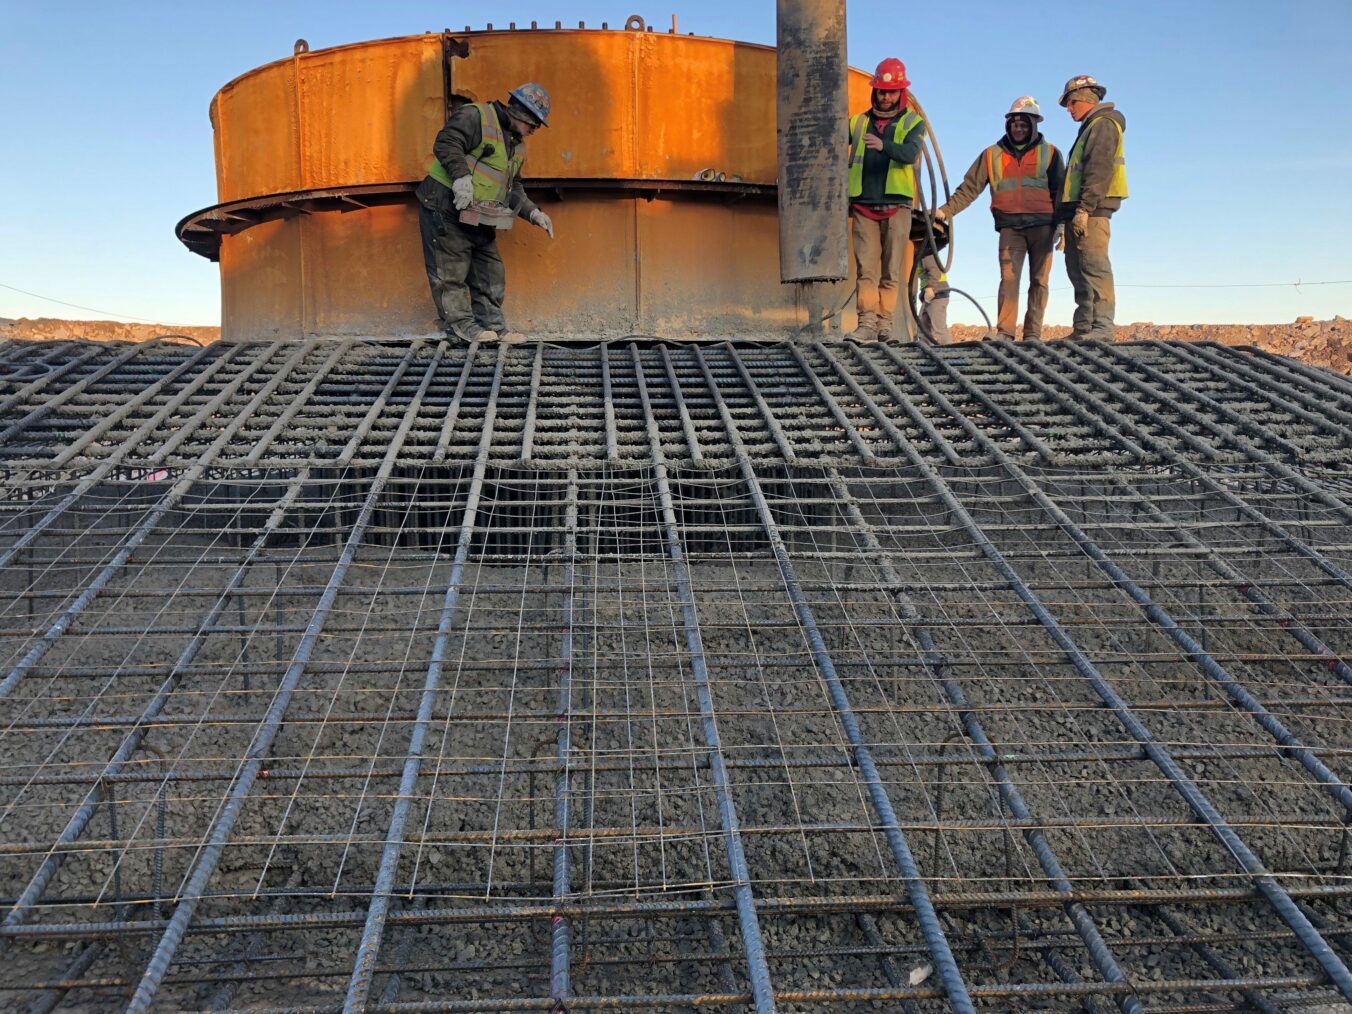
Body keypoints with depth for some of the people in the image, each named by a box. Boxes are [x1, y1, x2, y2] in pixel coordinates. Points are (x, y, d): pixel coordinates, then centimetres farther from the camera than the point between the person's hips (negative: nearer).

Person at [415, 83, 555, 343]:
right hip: (445, 205, -8)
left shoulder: (517, 145, 17)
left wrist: (533, 213, 8)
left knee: (491, 271, 8)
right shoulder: (475, 116, -10)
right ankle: (459, 323, 5)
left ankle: (492, 325, 14)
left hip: (477, 216, 9)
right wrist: (461, 176, -32)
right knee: (451, 270, -3)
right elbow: (446, 144, -21)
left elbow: (513, 187, 21)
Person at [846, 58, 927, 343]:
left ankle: (885, 322, 4)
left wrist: (883, 145, -33)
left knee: (891, 269, 0)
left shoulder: (913, 122, 7)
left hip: (896, 206, -1)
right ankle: (867, 324, -11)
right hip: (863, 206, 1)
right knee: (866, 268, -7)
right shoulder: (858, 121, 15)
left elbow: (910, 153, -14)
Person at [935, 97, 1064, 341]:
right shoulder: (992, 155, 11)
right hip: (1010, 227, 0)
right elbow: (969, 188, 7)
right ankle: (1004, 333, -16)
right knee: (1008, 278, -13)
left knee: (1039, 280, 0)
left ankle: (1032, 334, 3)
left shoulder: (1049, 153, 8)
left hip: (1042, 226, 0)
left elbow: (1060, 193, 8)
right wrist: (945, 211, -5)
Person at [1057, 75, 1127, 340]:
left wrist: (1084, 208, -23)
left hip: (1091, 210, -11)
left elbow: (1099, 170, -17)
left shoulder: (1103, 124, -5)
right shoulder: (1091, 127, 26)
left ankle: (1102, 328, -19)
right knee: (1078, 269, 9)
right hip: (1080, 211, 11)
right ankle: (1083, 328, 11)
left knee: (1094, 267, -15)